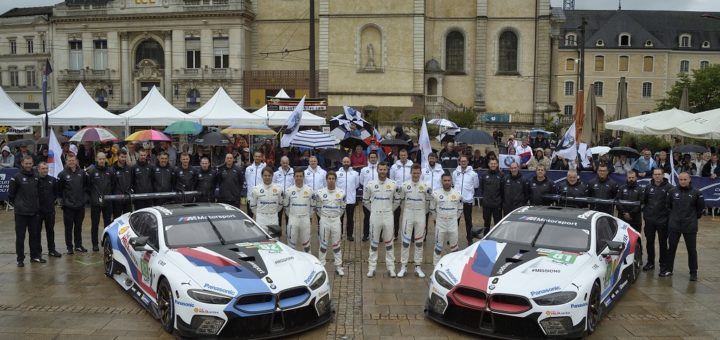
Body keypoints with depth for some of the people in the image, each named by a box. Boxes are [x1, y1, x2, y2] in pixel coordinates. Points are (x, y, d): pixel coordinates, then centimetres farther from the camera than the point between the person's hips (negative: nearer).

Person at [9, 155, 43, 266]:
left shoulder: (35, 177, 9)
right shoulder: (17, 177, -7)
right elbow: (10, 194, -4)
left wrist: (37, 205, 11)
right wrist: (16, 204, 0)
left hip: (34, 212, 5)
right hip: (21, 212, -5)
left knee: (35, 234, 11)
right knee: (20, 236, 1)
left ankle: (35, 256, 21)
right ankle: (20, 259, 7)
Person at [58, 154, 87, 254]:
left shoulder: (82, 172, 3)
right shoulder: (63, 174, -6)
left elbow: (86, 185, 13)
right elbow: (59, 189, -3)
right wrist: (64, 199, -2)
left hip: (80, 205, 3)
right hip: (68, 206, -3)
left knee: (78, 226, 13)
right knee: (69, 227, 4)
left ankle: (78, 245, 24)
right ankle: (69, 247, 13)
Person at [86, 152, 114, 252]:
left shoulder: (110, 171, 4)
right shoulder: (91, 171, -7)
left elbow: (113, 184, 12)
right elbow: (87, 185, -3)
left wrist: (110, 194, 6)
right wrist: (91, 195, 0)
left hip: (108, 201, 3)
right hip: (95, 202, -3)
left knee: (108, 223, 10)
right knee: (95, 224, 5)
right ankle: (95, 244, 14)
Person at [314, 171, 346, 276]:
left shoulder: (341, 192, -1)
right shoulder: (320, 193, -5)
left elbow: (343, 207, 9)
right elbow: (316, 207, 5)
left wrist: (337, 215, 5)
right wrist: (323, 215, 4)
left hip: (336, 220, 1)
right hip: (324, 220, -1)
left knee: (337, 244, 7)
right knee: (323, 244, 6)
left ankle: (338, 266, 15)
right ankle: (321, 265, 16)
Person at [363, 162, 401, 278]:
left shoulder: (393, 185, -1)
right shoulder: (370, 184, -3)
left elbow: (397, 200, 12)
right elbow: (365, 200, 9)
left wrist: (390, 210, 9)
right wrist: (373, 210, 8)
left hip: (388, 216, 0)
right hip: (375, 216, 0)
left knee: (389, 242, 6)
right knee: (374, 242, 6)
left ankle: (391, 267, 14)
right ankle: (372, 267, 13)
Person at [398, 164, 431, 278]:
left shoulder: (425, 186, -1)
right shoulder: (405, 185, -2)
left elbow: (428, 202, 8)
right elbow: (402, 201, 7)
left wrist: (423, 212, 10)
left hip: (420, 215, 1)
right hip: (408, 214, -1)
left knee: (419, 241, 7)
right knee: (405, 241, 0)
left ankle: (418, 266, 15)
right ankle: (403, 266, 6)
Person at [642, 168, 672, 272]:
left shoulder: (669, 187, -8)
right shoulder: (648, 187, 6)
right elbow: (644, 201, 14)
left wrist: (668, 213, -10)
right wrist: (645, 212, 7)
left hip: (663, 220, -4)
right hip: (649, 219, 4)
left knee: (663, 243, 6)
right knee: (649, 241, 11)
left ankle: (663, 264, 17)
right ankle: (650, 262, 23)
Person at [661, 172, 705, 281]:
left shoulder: (696, 193, -4)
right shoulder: (672, 191, 0)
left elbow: (701, 207, 8)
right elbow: (668, 206, 11)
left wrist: (694, 217, 10)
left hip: (690, 226, -1)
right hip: (674, 225, 2)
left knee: (691, 250, 5)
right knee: (671, 248, 9)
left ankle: (693, 272, 15)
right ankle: (668, 269, 20)